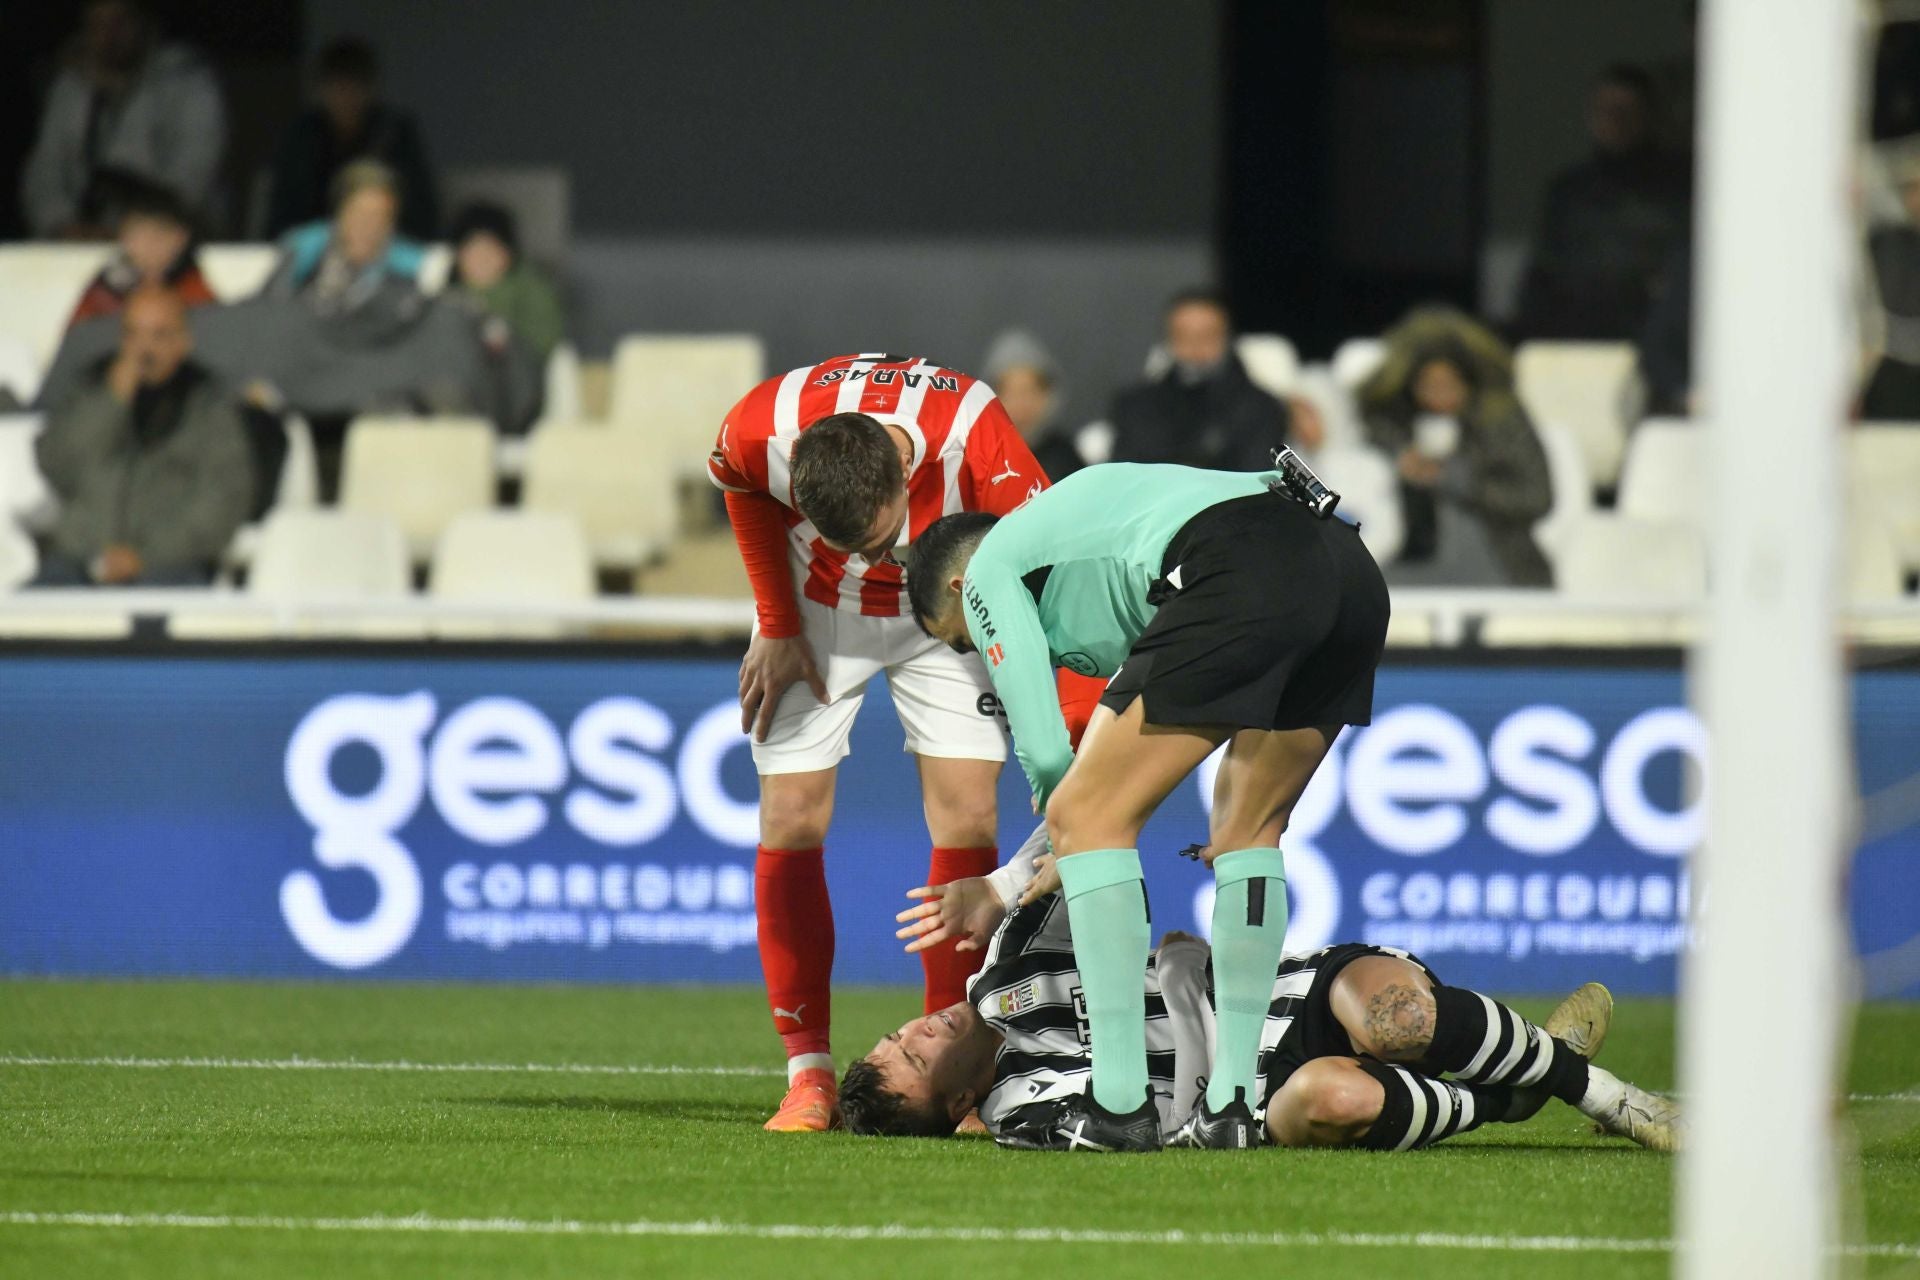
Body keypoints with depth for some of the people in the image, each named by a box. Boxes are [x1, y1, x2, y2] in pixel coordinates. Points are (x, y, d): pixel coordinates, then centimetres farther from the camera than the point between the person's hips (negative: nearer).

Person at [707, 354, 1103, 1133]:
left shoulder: (976, 446, -40)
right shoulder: (759, 433, -33)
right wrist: (776, 627, -6)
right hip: (816, 609, 1)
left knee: (967, 818, -12)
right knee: (791, 820, -7)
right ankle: (808, 1075, 0)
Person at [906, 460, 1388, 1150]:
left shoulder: (990, 569, 17)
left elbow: (1045, 749, 8)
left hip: (1241, 578, -9)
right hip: (1353, 570, 9)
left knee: (1084, 816, 1)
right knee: (1247, 829, 24)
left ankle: (1120, 1106, -4)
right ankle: (1230, 1105, 18)